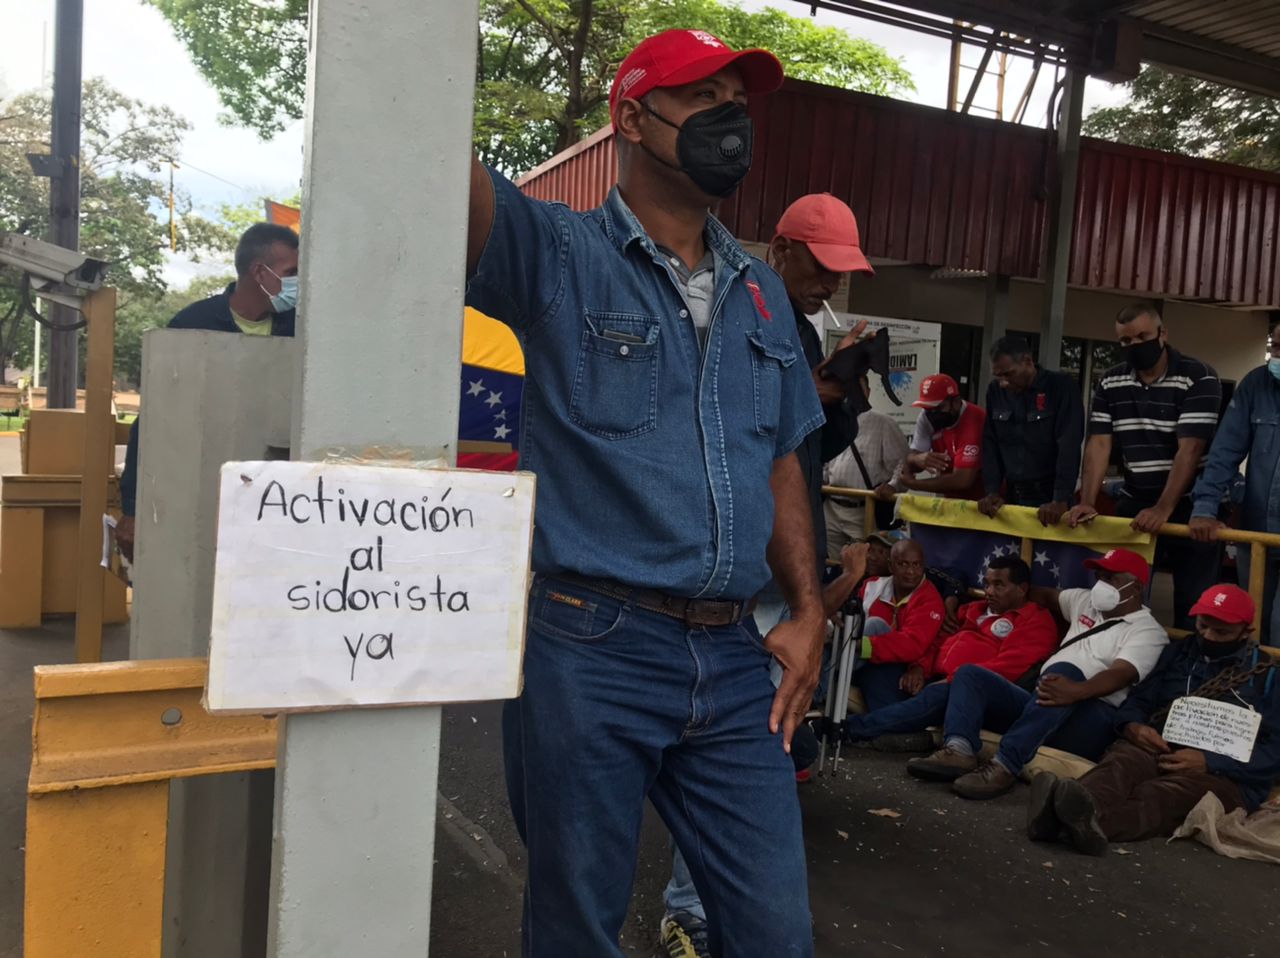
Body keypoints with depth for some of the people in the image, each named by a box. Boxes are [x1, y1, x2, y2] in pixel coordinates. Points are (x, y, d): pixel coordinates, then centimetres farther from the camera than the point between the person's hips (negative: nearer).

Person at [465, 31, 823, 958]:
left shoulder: (762, 293, 14)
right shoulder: (557, 253, -1)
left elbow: (781, 459, 17)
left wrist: (808, 610, 9)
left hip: (734, 658, 5)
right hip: (591, 648, -4)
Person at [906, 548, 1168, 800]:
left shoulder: (1149, 633, -2)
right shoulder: (1086, 601, 20)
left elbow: (1119, 675, -21)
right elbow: (1047, 596, 39)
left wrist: (1076, 691, -40)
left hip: (1090, 720, -8)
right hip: (1043, 705, 8)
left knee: (1064, 669, -37)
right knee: (969, 673, -6)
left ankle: (1005, 765, -45)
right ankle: (960, 751, -35)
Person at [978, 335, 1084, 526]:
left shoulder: (1062, 387, -10)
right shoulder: (995, 391, 4)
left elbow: (1069, 447, -17)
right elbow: (990, 444, 6)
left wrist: (1061, 501, -25)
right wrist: (992, 491, -5)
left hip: (1050, 497, -4)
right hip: (1012, 495, 4)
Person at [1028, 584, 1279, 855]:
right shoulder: (1178, 652, 20)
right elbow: (1139, 700, 17)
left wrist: (1209, 762, -16)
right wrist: (1132, 727, -9)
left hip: (1224, 776, -3)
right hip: (1160, 750, 3)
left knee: (1167, 793, -39)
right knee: (1122, 762, -35)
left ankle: (1095, 822, -71)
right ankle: (1078, 808, -70)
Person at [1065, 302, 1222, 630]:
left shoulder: (1198, 378, -11)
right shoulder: (1111, 382, 4)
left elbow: (1189, 450, -18)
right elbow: (1099, 444, -1)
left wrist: (1163, 509, -25)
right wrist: (1087, 502, -12)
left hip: (1189, 506, -4)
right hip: (1134, 503, 4)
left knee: (1192, 603, -1)